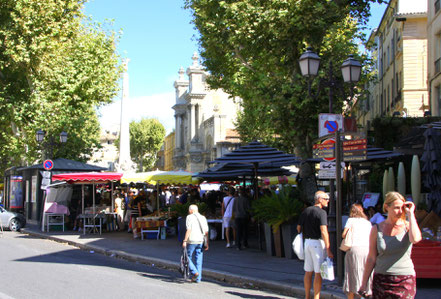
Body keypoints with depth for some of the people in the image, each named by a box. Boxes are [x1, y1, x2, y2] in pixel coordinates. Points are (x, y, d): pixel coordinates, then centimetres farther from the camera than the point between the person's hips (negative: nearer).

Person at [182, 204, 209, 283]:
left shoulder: (190, 217, -3)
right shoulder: (203, 218, 14)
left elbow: (189, 230, -13)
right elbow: (206, 232, 11)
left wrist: (184, 241, -13)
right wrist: (207, 243, 14)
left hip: (192, 241, -5)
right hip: (200, 241, 5)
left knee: (188, 257, 6)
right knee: (198, 259, 10)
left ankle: (194, 272, -11)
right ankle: (198, 278, 11)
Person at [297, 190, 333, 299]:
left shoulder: (305, 211, 10)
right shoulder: (321, 212, -13)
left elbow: (298, 228, 14)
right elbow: (324, 231, -21)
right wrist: (328, 249, -21)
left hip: (307, 242, 7)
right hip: (317, 242, -7)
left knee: (308, 271, 13)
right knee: (318, 272, -1)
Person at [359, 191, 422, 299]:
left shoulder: (408, 226, -1)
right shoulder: (377, 229, 1)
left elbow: (415, 239, -26)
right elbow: (371, 258, 5)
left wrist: (410, 214, -16)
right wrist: (364, 283, 4)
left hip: (405, 281, -1)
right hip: (381, 281, 1)